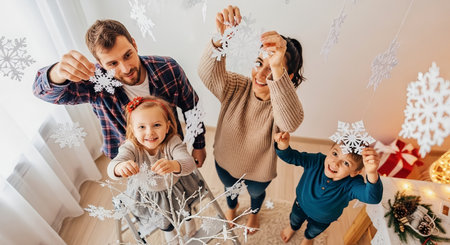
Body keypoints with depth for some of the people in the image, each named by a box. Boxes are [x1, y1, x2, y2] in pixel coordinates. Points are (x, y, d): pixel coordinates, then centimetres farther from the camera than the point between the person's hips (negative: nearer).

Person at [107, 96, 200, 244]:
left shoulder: (173, 142, -32)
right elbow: (112, 167, -44)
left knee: (186, 210, 28)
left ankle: (190, 224, 66)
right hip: (146, 193, 1)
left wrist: (173, 165, -70)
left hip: (176, 187, 0)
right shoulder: (131, 147, -30)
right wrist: (120, 167, -70)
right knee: (164, 221, 26)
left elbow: (189, 163, -46)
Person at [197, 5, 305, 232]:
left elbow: (291, 121, -55)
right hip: (225, 163, 2)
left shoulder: (283, 103, -31)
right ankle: (232, 207, 72)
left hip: (258, 172, -1)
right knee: (229, 187, 34)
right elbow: (208, 74, -41)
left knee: (256, 193, 33)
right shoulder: (237, 88, -24)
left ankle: (254, 212, 71)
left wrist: (277, 70, -69)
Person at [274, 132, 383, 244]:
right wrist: (283, 145, -61)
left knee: (313, 231, 36)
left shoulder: (352, 184, -42)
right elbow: (291, 156, -36)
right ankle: (292, 227, 72)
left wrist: (372, 174, -80)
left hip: (322, 219, 0)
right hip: (301, 205, 0)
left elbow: (373, 197, -59)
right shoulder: (316, 161, -38)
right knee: (295, 219, 35)